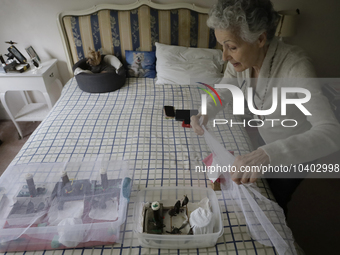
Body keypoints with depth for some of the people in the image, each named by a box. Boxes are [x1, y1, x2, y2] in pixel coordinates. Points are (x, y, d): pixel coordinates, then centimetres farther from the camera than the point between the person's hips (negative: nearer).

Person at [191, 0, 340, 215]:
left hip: (297, 149, -5)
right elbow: (224, 91, -5)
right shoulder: (240, 60, -21)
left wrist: (268, 154, -61)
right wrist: (206, 113, -27)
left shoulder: (295, 66, -39)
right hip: (268, 139, 6)